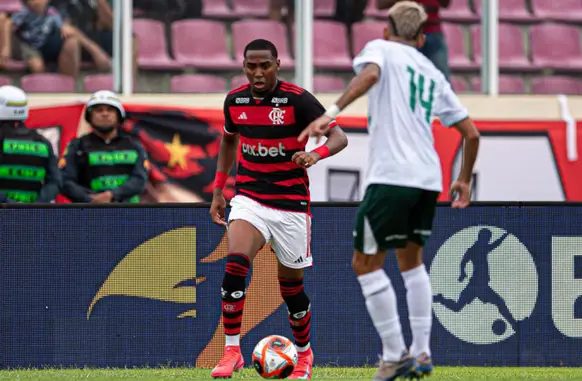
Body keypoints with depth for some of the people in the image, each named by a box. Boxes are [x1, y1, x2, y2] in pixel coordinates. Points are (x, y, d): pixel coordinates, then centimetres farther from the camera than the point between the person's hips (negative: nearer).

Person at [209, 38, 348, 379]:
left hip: (291, 203, -2)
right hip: (250, 199, 2)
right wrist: (218, 190, 16)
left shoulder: (298, 99, -13)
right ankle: (232, 351, -18)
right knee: (235, 265, -23)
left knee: (291, 285, 7)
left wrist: (316, 154, -37)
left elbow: (339, 137, -16)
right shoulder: (235, 100, 1)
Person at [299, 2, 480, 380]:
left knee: (365, 262, 2)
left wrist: (332, 112, -27)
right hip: (429, 179, 6)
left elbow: (370, 73, -19)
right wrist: (464, 181, 35)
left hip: (392, 176, -6)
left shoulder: (381, 48, 7)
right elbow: (472, 133, 21)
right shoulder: (434, 75, 22)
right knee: (411, 260, 22)